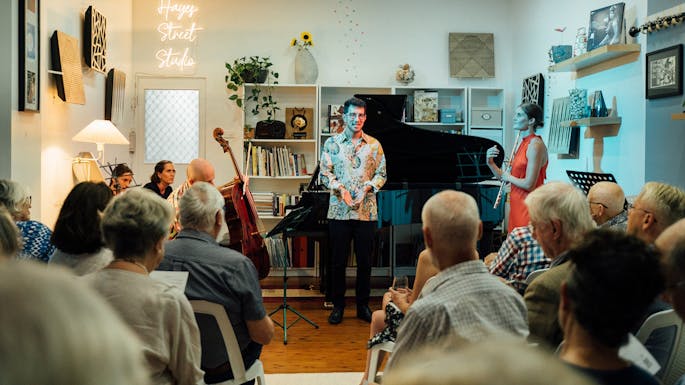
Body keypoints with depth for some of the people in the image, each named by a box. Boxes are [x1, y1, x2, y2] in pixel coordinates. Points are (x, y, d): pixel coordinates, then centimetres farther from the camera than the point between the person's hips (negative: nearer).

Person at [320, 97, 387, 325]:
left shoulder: (374, 145, 7)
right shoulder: (332, 143, 5)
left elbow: (381, 174, 6)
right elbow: (325, 173, 2)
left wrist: (366, 188, -11)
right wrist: (341, 189, -13)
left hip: (366, 211, 1)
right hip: (339, 211, -1)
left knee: (365, 261, 7)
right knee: (338, 260, 5)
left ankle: (363, 306, 19)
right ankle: (338, 306, 16)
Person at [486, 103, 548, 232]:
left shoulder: (535, 145, -14)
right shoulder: (523, 144, 13)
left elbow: (529, 185, -21)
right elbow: (504, 178, 13)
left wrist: (509, 177, -5)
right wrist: (490, 163, -1)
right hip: (517, 204, 8)